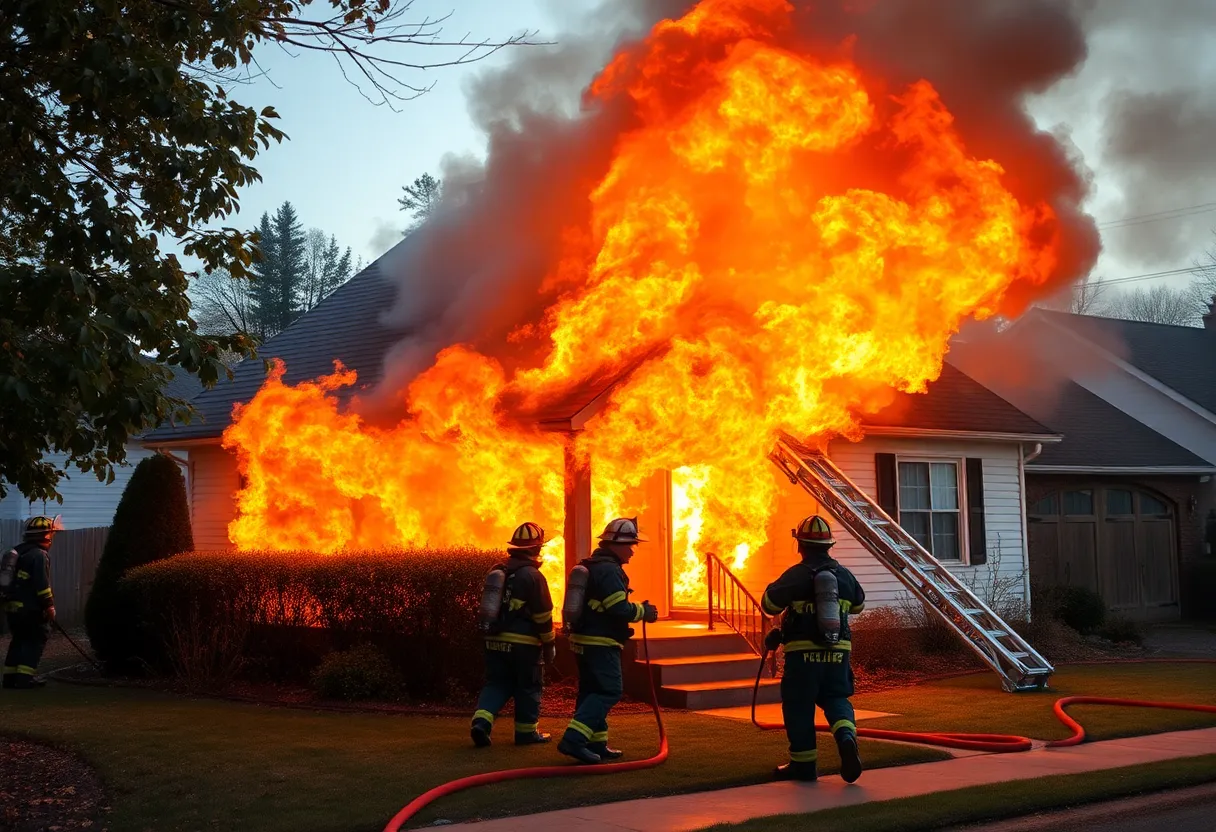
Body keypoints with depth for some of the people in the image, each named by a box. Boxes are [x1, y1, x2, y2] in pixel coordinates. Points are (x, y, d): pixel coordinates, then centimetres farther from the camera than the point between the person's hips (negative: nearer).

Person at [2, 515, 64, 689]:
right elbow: (42, 583, -20)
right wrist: (49, 605, -15)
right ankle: (25, 676, -9)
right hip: (30, 608, -9)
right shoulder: (39, 555, -13)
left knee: (19, 640, 17)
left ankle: (10, 676, 18)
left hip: (12, 605, 9)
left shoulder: (17, 552, 17)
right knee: (36, 640, -3)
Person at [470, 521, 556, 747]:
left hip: (495, 641, 6)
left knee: (496, 683, 11)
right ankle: (526, 732, 13)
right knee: (528, 687, 7)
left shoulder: (497, 572, 9)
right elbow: (544, 616, -10)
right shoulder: (533, 576, -12)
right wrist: (549, 645, 0)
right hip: (524, 643, -6)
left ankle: (481, 721, -8)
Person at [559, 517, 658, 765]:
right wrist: (644, 612, -5)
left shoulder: (591, 567, 17)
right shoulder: (609, 570, -16)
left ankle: (596, 744, 19)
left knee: (593, 691, 14)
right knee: (609, 691, -10)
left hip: (584, 640, 10)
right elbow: (619, 608, -22)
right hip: (601, 642, -10)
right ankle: (573, 739, -18)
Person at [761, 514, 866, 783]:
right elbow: (858, 603, 23)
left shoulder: (796, 574, -10)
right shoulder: (844, 575, 7)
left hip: (803, 652, -4)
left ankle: (803, 763, 11)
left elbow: (770, 604, -9)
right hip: (837, 651, 4)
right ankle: (847, 737, -13)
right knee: (836, 698, 15)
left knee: (799, 706, 7)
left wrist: (775, 587, 13)